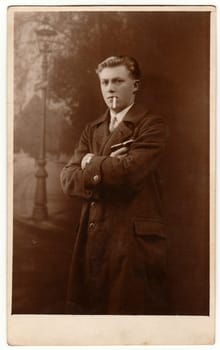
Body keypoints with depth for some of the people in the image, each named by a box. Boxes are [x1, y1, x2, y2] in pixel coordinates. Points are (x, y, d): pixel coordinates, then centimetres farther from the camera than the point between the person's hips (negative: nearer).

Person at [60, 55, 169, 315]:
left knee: (131, 307, 2)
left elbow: (129, 171, -19)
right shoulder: (91, 130, 15)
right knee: (90, 307, 11)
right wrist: (108, 170, -13)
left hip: (135, 239, -5)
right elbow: (68, 179, 4)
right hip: (92, 238, 6)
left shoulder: (152, 125, -3)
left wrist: (92, 163, -2)